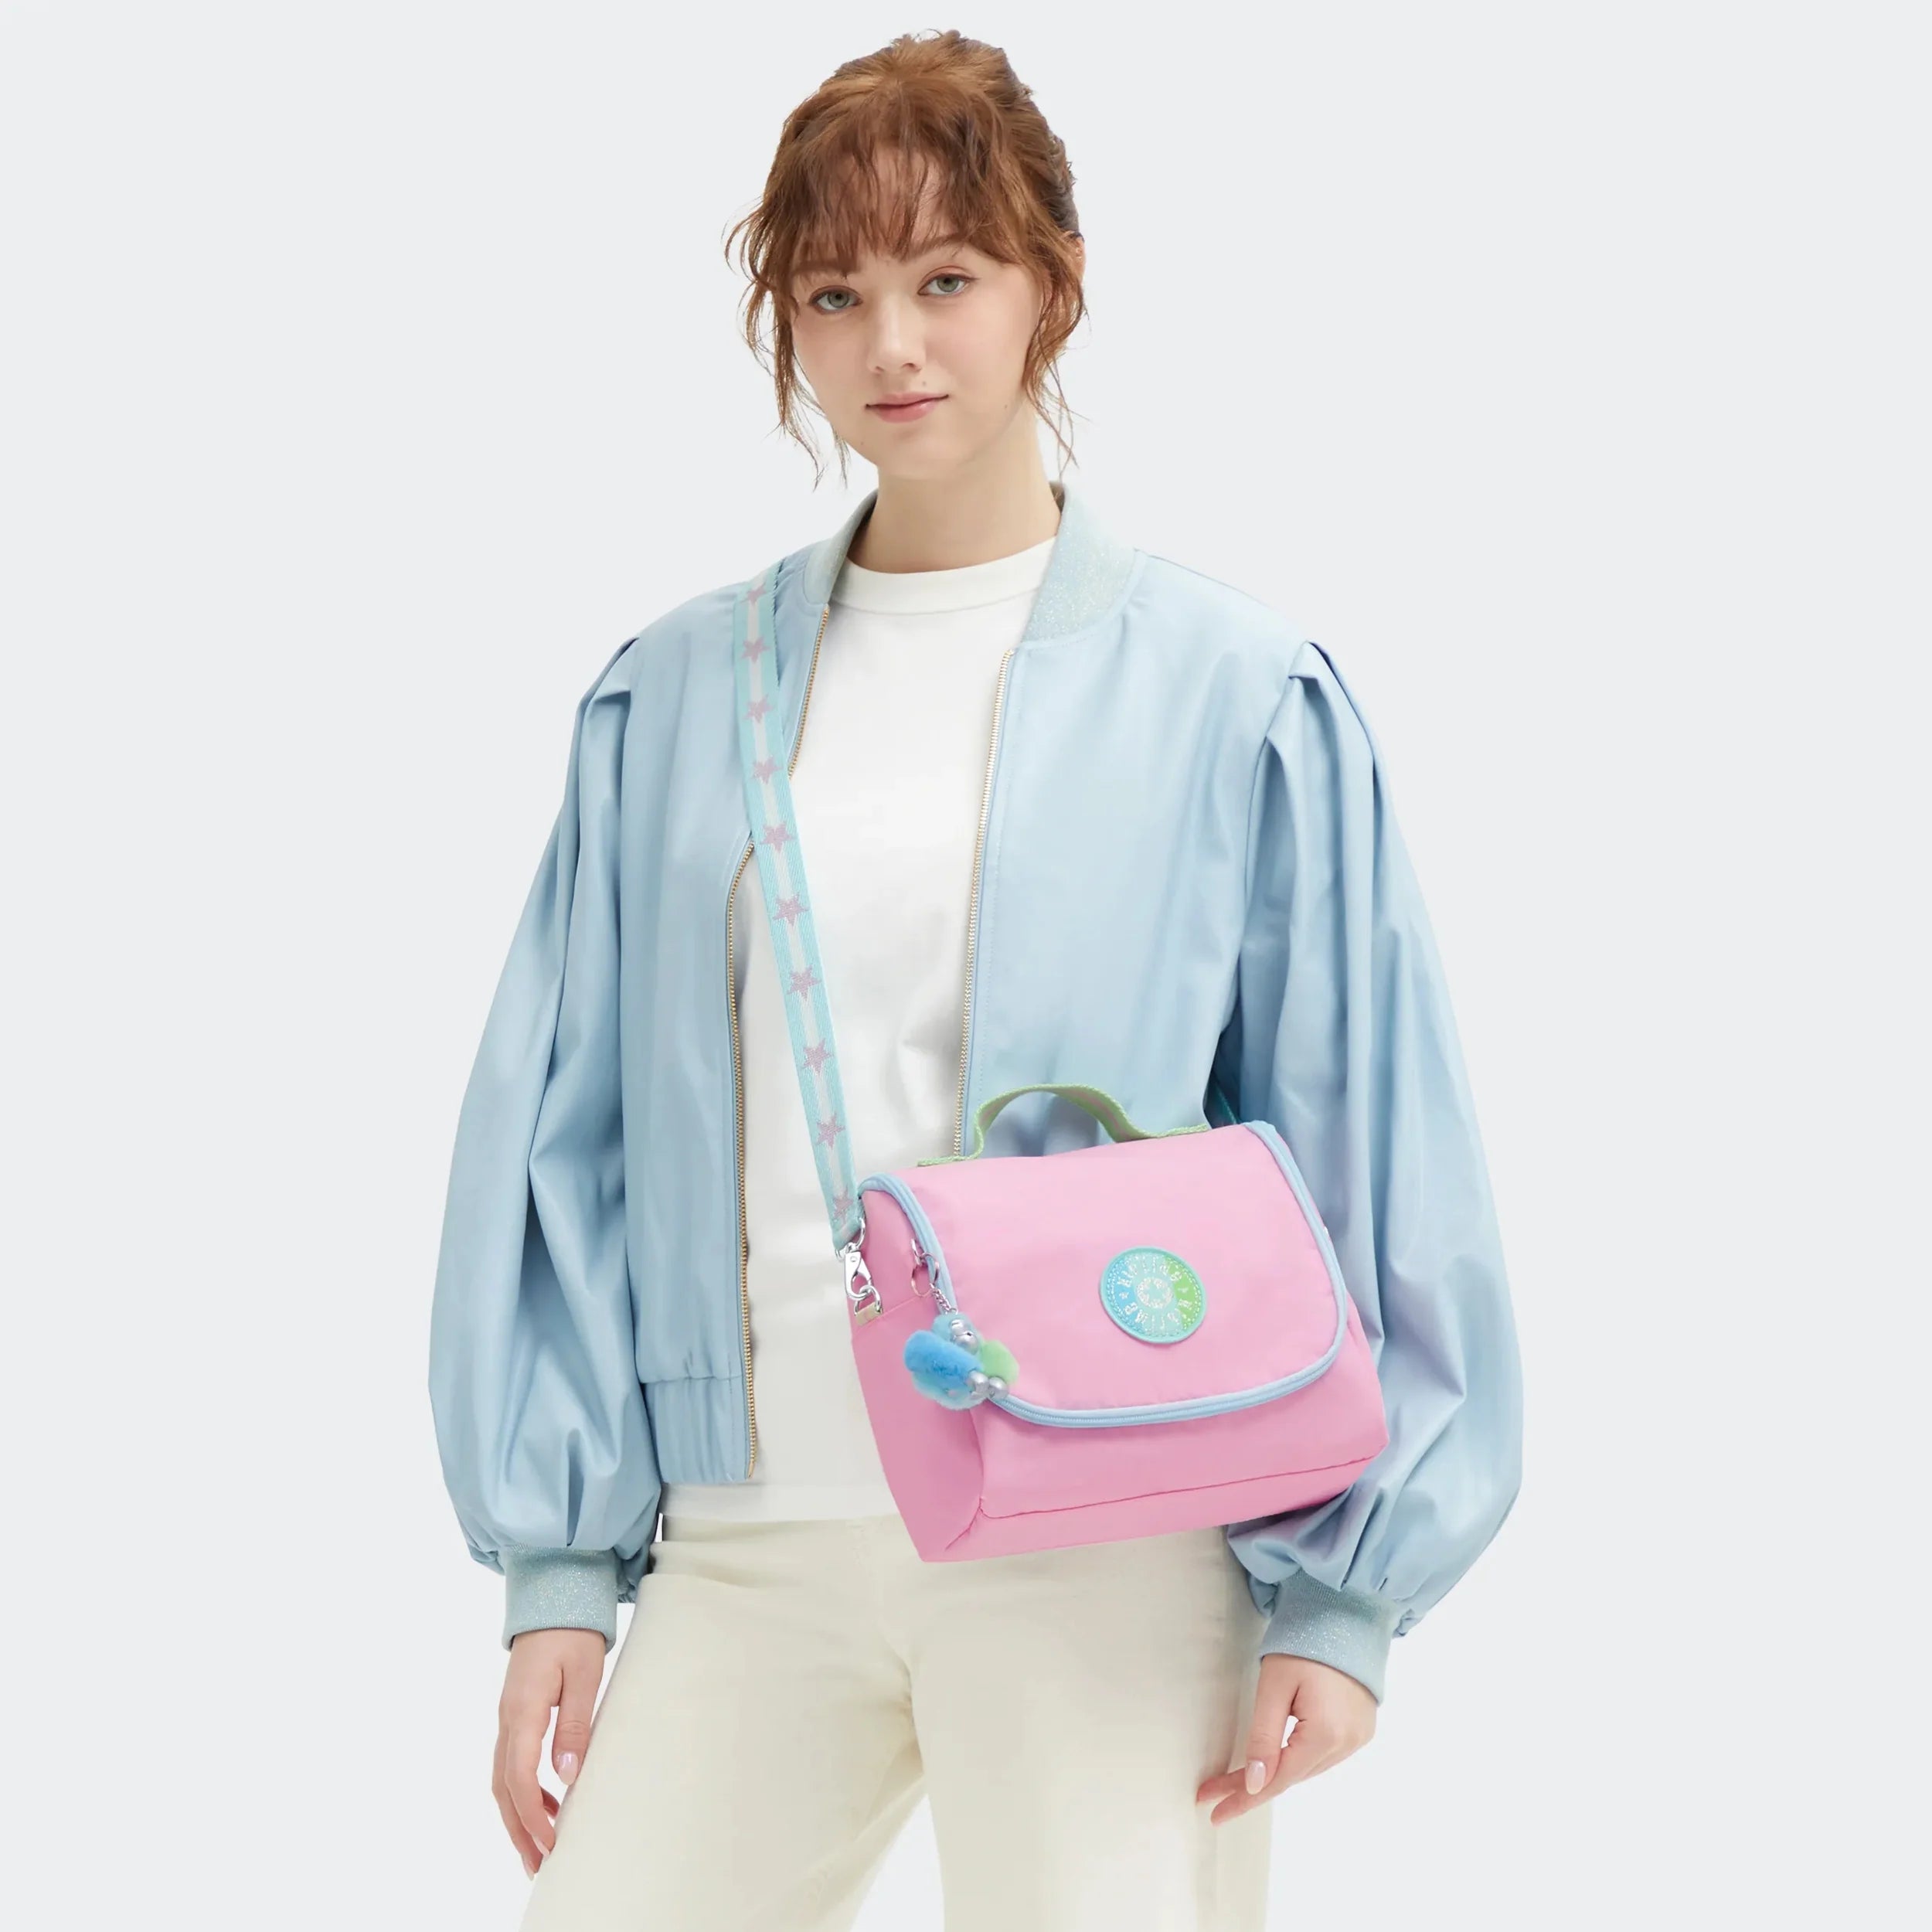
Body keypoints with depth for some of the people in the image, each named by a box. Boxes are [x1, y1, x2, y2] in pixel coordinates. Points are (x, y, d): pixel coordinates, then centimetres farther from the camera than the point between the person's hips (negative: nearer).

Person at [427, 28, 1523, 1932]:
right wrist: (555, 1564, 8)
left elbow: (1367, 1152, 1)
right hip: (747, 1545, 3)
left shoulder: (1233, 692, 2)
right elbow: (562, 1138, 12)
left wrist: (1338, 1593, -4)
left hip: (1109, 1552, -2)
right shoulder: (670, 699, 10)